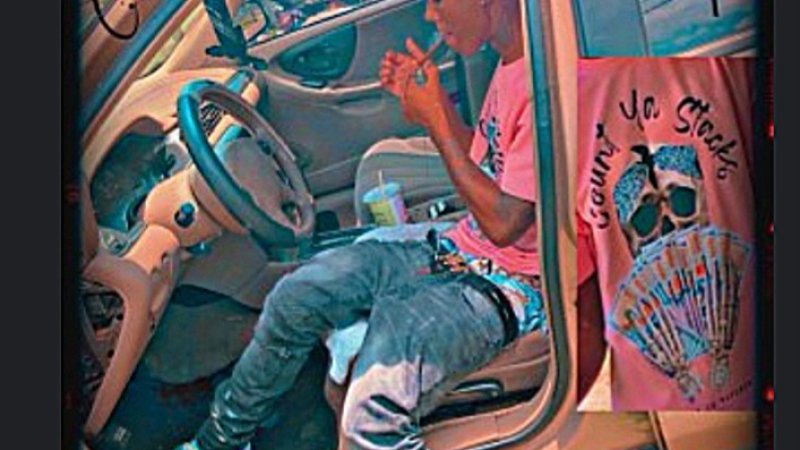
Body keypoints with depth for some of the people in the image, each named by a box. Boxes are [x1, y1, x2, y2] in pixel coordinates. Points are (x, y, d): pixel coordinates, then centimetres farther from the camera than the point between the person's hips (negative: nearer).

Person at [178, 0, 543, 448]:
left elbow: (503, 224, -22)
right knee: (297, 297, 7)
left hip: (510, 286, -9)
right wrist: (432, 98, 6)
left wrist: (435, 119, -16)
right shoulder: (509, 64, 7)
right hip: (459, 253, 10)